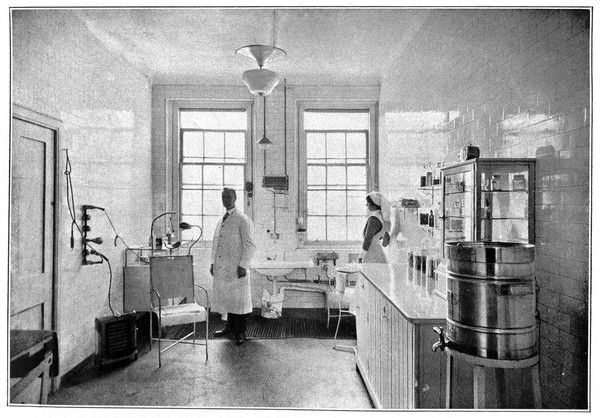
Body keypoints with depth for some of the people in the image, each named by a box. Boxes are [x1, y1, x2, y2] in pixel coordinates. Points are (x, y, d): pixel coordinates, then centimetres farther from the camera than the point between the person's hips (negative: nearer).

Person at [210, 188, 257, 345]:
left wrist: (243, 265, -17)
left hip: (236, 268, -7)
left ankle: (240, 332, 10)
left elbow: (250, 245, -11)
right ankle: (231, 326, 28)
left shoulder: (243, 220, -7)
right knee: (226, 296, 13)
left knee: (238, 298, 0)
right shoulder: (221, 221, 16)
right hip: (221, 267, 7)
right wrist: (213, 263, 15)